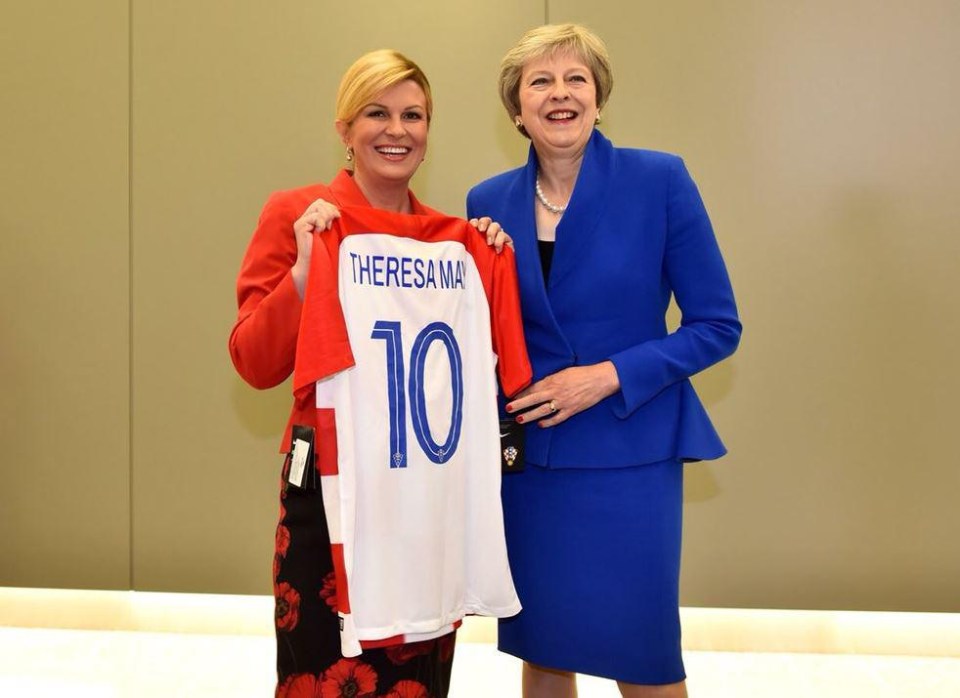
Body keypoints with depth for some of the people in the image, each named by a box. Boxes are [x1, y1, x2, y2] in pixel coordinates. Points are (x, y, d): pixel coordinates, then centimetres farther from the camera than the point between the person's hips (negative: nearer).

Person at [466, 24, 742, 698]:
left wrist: (610, 375, -16)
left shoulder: (660, 180, -8)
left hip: (629, 456, -3)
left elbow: (717, 326, -6)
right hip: (528, 456, 3)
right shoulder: (490, 202, 3)